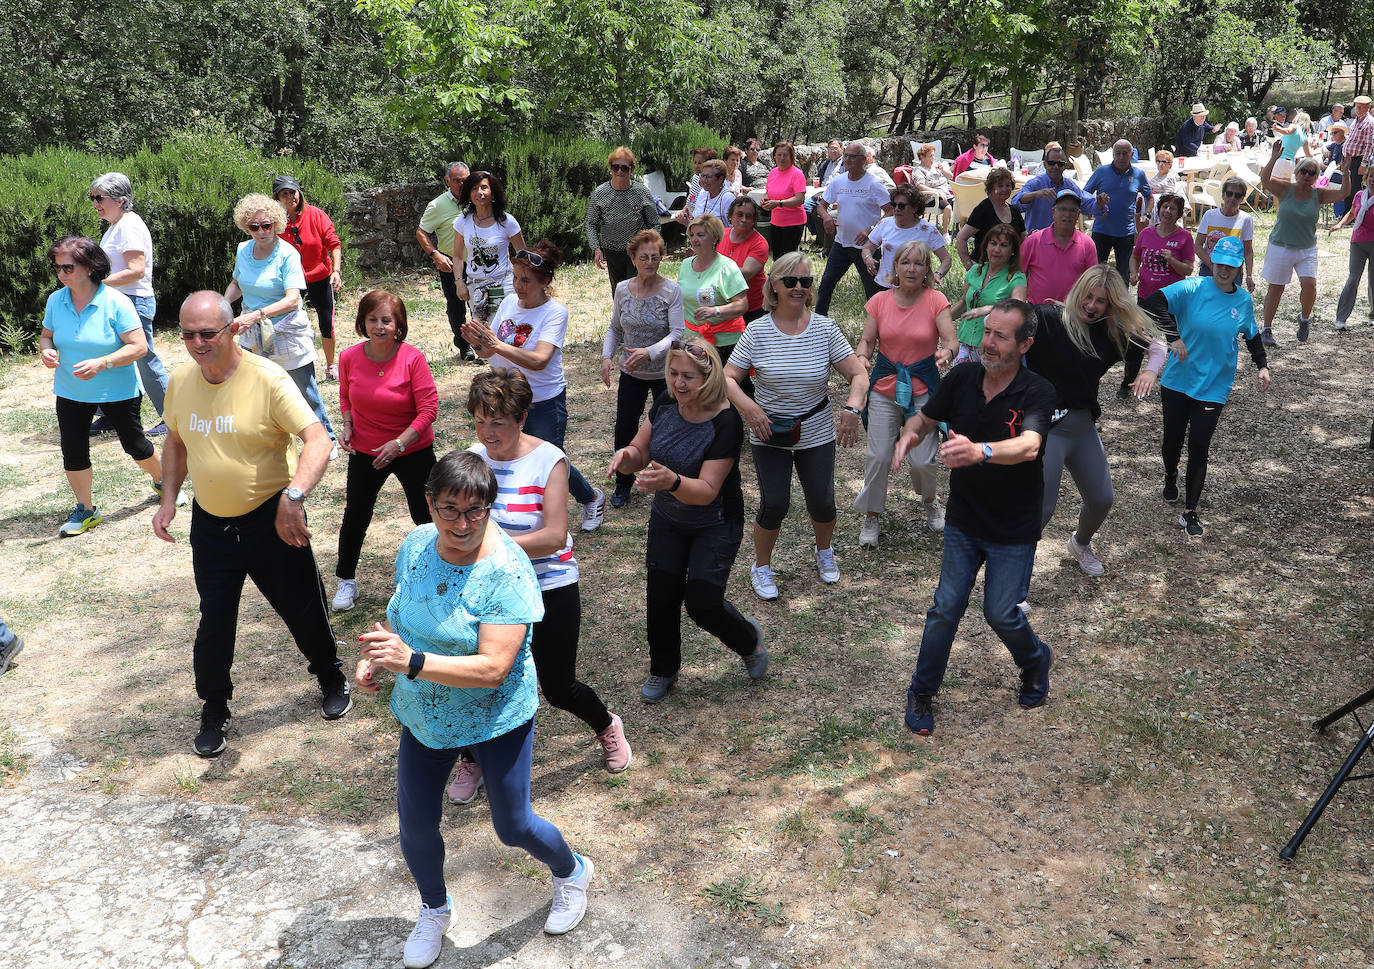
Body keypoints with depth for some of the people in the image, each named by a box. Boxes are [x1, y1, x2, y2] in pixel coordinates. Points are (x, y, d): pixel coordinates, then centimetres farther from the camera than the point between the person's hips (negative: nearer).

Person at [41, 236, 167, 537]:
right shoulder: (55, 301, -4)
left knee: (135, 445, 10)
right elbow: (47, 335, 12)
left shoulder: (116, 302, -18)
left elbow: (139, 346, -20)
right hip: (70, 393, 4)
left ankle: (162, 482, 38)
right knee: (73, 452, 6)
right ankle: (85, 509, 22)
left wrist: (101, 363, -31)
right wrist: (46, 349, -12)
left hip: (118, 391, -4)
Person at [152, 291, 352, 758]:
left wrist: (294, 495, -42)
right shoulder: (181, 380, -1)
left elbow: (318, 440, -29)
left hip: (270, 519, -4)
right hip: (210, 523, 4)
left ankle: (331, 678, 38)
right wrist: (168, 499, 5)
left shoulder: (267, 379, -20)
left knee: (303, 609, 11)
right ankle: (214, 708, 32)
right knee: (214, 620, 12)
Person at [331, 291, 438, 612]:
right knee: (355, 517, 11)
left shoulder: (413, 358, -19)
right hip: (365, 452, 3)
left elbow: (428, 408, -17)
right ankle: (346, 581, 30)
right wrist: (346, 424, -7)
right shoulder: (349, 358, -9)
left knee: (426, 516, 10)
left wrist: (399, 443, -25)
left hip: (414, 450, -2)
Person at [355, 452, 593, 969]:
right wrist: (377, 656, -7)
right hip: (423, 713, 5)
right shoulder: (416, 544, -8)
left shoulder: (507, 573, -28)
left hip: (496, 717, -5)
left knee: (512, 826, 9)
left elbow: (493, 668, -33)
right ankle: (434, 910, 43)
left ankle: (572, 873, 43)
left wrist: (412, 662, -41)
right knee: (415, 825, 12)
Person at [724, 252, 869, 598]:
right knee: (774, 505, -2)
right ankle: (761, 567, 24)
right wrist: (748, 408, -24)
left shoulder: (825, 328, -6)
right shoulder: (757, 331, -8)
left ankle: (824, 551, 42)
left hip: (817, 434, 1)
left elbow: (858, 374, -8)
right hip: (769, 434, -1)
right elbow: (728, 378, -7)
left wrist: (852, 408, -26)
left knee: (821, 503, 8)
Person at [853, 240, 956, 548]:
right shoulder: (880, 301, 1)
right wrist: (861, 356, -21)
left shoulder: (935, 300, -5)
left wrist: (947, 352, -37)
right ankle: (872, 516, 19)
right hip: (884, 387, 2)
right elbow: (867, 340, 2)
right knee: (878, 456, -3)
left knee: (921, 461, -3)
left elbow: (951, 340, -13)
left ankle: (931, 500, 31)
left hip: (923, 388, -2)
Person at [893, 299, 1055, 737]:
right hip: (963, 522, 3)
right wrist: (908, 435, -19)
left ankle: (1035, 661, 37)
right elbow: (923, 418, 6)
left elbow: (1029, 446, -37)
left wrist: (980, 451, -58)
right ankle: (922, 692, 22)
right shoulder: (962, 378, -6)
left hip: (1013, 531, -3)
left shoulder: (1037, 392, -19)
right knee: (945, 610, 4)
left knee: (1000, 614, 4)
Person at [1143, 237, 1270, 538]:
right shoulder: (1193, 288, -11)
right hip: (1178, 381, -1)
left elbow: (1252, 335, 18)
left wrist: (1262, 365, 8)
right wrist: (1173, 337, -29)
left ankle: (1190, 513, 7)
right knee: (1173, 439, 14)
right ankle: (1170, 477, 48)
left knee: (1199, 449, -4)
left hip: (1213, 387, 1)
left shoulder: (1244, 301, 1)